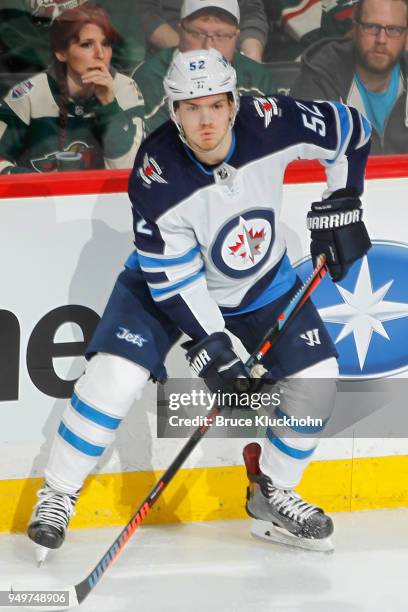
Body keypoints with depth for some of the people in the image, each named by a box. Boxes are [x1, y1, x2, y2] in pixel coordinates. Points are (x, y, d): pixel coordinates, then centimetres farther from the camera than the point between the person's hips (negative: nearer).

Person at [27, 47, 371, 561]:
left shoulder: (269, 123, -26)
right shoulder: (155, 175, -31)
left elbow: (350, 131, -8)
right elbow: (172, 275, -25)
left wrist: (340, 205, -10)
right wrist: (209, 343, -28)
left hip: (260, 280, 4)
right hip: (168, 277, -3)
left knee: (315, 374, -6)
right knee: (115, 374, -19)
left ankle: (272, 494, 15)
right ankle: (58, 494, 1)